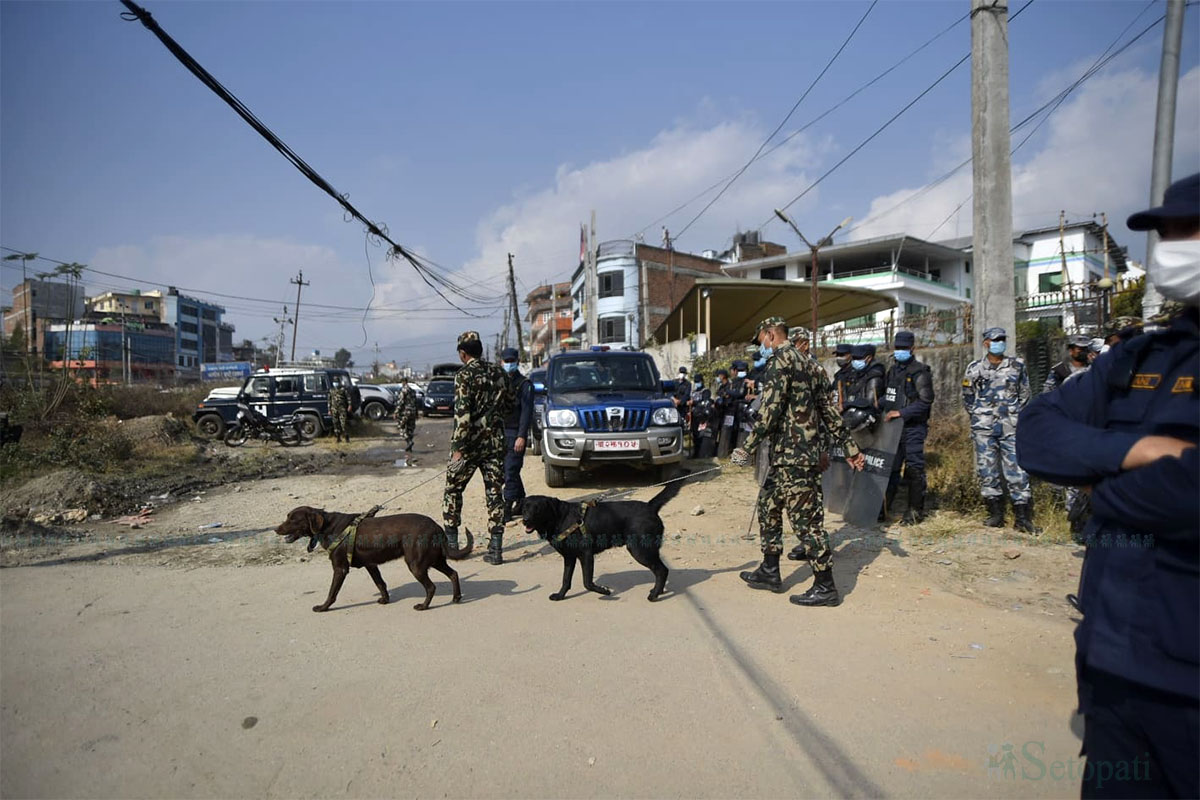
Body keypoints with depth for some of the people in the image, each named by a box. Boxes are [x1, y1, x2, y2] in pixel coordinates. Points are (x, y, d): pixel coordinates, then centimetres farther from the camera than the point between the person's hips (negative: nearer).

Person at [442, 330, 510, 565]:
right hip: (495, 442, 5)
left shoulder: (464, 375, -11)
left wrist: (458, 447, -17)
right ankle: (496, 548, 3)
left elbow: (462, 414, -18)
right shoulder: (498, 373, 7)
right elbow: (508, 405, 17)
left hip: (471, 442, -4)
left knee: (452, 490, 13)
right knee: (494, 493, 5)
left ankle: (451, 542, 19)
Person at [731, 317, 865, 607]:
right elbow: (829, 410, 18)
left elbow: (770, 410, -20)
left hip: (793, 456, -10)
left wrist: (748, 447, -18)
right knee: (768, 504, 17)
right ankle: (770, 572, 24)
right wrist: (850, 446, 20)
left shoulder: (780, 360, -11)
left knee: (806, 518, -3)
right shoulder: (807, 364, 18)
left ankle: (825, 586, 5)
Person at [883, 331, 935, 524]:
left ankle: (915, 511, 7)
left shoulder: (919, 372, -7)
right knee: (890, 467, 9)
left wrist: (902, 413, -18)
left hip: (913, 428, -7)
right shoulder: (892, 370, 15)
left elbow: (925, 401, -14)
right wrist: (885, 412, 9)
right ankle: (883, 507, 15)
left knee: (914, 469, -3)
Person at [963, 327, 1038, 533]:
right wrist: (979, 417, 10)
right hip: (984, 428, 0)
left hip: (1011, 428, 0)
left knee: (1017, 470, -4)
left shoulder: (1017, 366, 7)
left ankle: (1022, 516, 0)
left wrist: (1015, 416, 10)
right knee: (987, 471, 3)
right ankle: (996, 513, 12)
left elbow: (1024, 395, 14)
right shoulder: (974, 368, 5)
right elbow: (967, 398, 13)